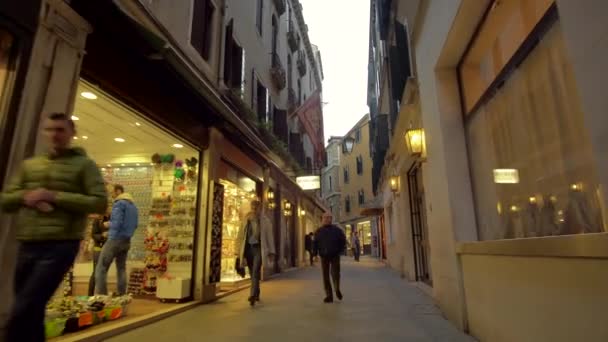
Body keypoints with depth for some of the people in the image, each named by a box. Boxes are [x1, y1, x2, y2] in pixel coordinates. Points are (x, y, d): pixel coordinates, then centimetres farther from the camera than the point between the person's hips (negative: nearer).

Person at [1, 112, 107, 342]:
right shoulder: (29, 165, 15)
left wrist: (55, 196, -15)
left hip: (60, 247, -5)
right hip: (26, 247, 6)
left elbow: (100, 203, -10)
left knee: (21, 312, -9)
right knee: (31, 313, 15)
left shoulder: (84, 164, 0)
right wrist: (25, 196, -7)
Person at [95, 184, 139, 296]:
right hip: (126, 241, 8)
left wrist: (108, 224, 0)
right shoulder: (133, 206, 16)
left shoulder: (119, 204, -9)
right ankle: (122, 296, 8)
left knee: (101, 268, -2)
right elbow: (135, 225, 18)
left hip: (115, 240, -8)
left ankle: (101, 296, -7)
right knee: (121, 269, 11)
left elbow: (117, 224, -18)